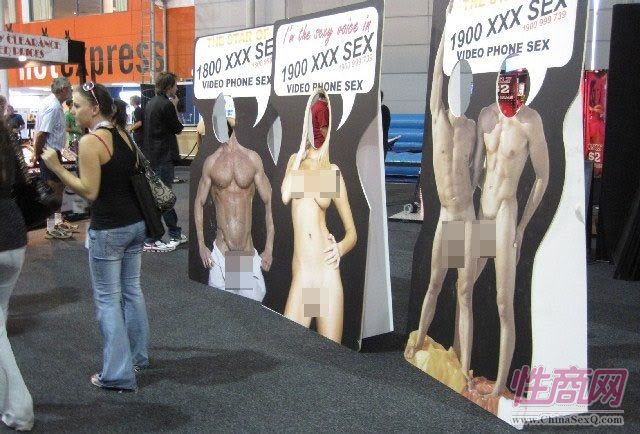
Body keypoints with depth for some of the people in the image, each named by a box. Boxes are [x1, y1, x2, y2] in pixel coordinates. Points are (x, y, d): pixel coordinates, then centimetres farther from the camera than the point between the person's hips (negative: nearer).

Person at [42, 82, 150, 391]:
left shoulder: (89, 142, -16)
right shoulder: (123, 135, 8)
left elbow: (90, 191, -18)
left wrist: (56, 167, -13)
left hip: (108, 230, -8)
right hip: (136, 223, 8)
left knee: (108, 299, 2)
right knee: (132, 291, 18)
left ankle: (118, 374, 8)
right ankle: (137, 356, 31)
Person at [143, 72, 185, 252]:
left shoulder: (150, 103, 12)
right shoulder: (166, 105, -16)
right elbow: (178, 128, -8)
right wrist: (175, 107, 0)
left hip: (153, 154, 10)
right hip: (163, 157, -10)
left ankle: (175, 234, 28)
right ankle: (151, 241, -1)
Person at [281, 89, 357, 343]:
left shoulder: (333, 172, 6)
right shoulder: (295, 160, 13)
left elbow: (352, 232, 6)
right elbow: (284, 196, -4)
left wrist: (341, 248, -10)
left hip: (328, 274, -1)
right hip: (300, 276, 1)